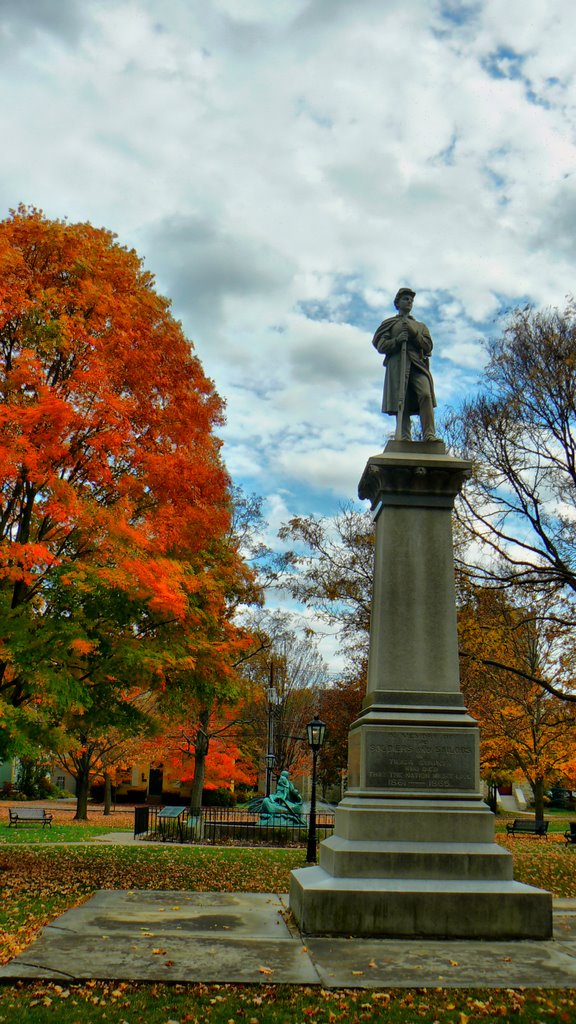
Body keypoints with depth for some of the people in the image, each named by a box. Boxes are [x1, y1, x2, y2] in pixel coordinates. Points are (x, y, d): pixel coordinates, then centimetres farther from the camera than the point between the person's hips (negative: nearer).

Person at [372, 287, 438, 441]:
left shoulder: (421, 326, 29)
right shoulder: (389, 323, 22)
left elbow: (428, 346, 14)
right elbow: (381, 346, 10)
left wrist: (412, 333, 0)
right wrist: (397, 340, -9)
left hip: (418, 365, 1)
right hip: (397, 366, -1)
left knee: (425, 395, -22)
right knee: (401, 402, -12)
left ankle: (429, 435, -31)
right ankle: (404, 440, -15)